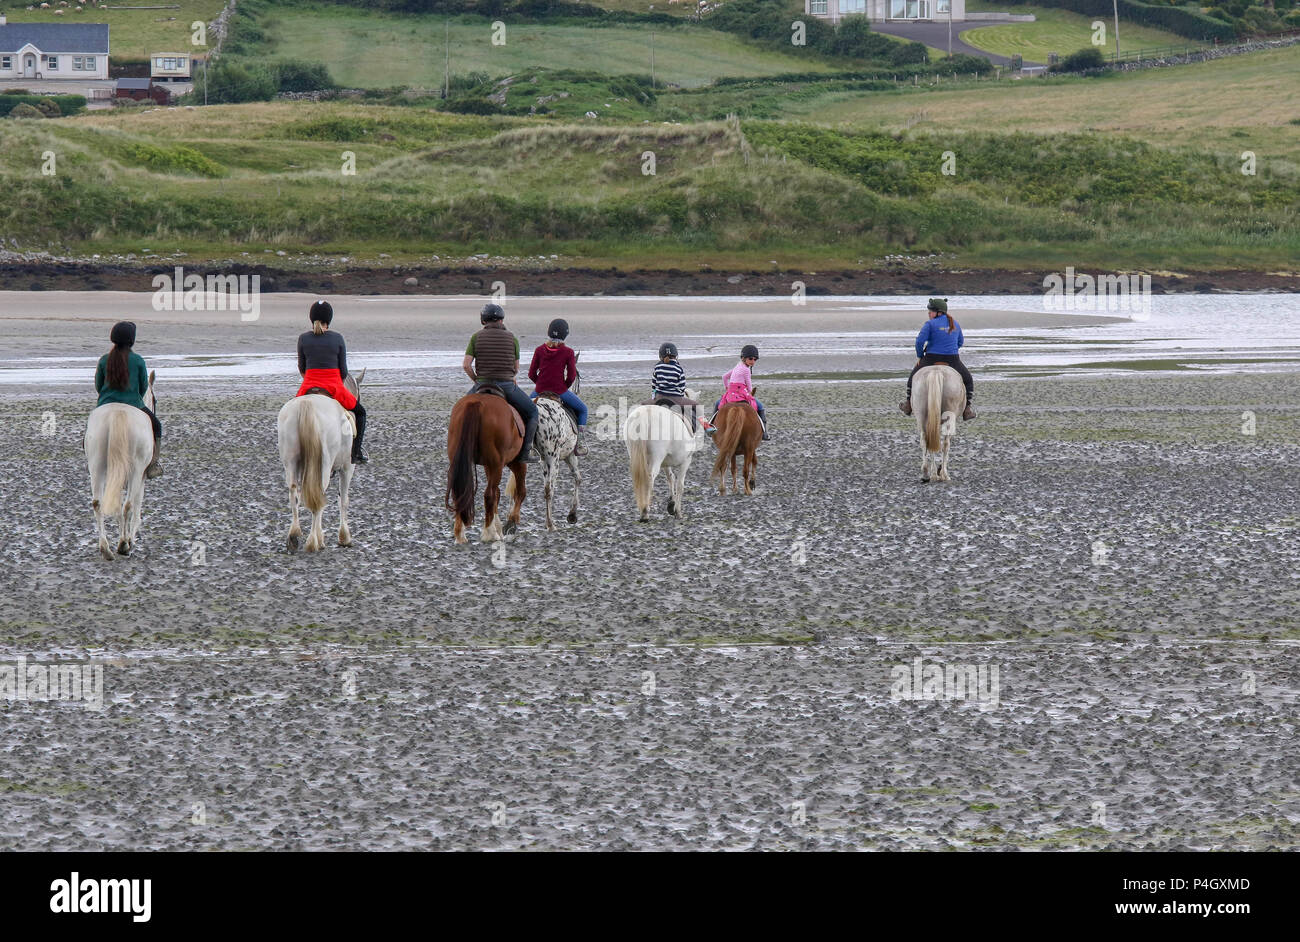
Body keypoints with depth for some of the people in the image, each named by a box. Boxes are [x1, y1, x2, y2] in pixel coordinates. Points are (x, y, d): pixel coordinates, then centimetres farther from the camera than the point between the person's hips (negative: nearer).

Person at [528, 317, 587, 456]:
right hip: (560, 391, -2)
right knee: (582, 410, 19)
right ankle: (579, 442, 9)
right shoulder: (568, 352, -8)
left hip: (540, 390, 2)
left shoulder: (539, 350, -2)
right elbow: (571, 376, -8)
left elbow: (531, 374, 0)